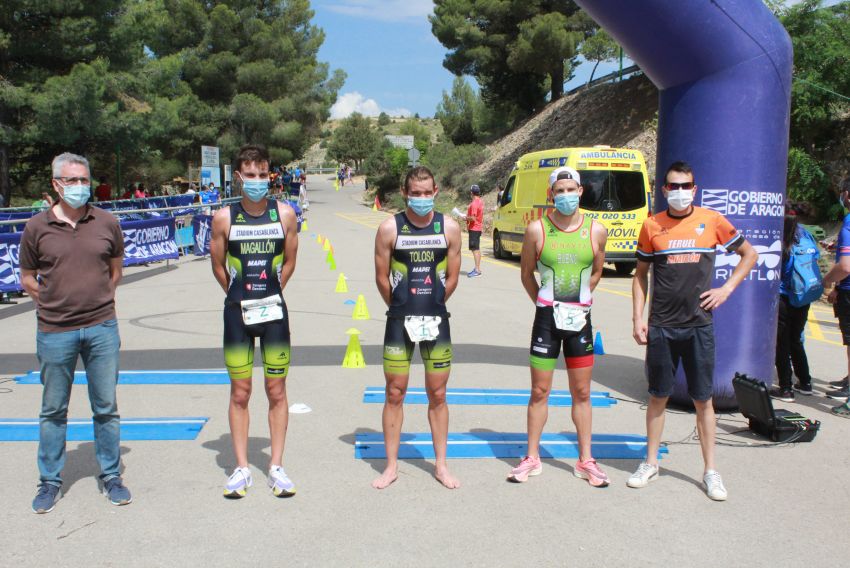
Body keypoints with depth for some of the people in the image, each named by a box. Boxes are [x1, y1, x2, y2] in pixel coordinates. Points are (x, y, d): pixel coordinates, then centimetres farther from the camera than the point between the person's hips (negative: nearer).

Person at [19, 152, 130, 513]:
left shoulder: (107, 223, 2)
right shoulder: (37, 227, -2)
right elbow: (28, 279, 7)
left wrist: (97, 302, 8)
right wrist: (58, 304, 1)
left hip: (102, 328, 1)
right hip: (55, 331, -1)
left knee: (106, 408, 9)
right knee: (53, 411, 11)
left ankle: (111, 477, 23)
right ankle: (50, 481, 25)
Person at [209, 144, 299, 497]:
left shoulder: (285, 215, -2)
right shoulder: (224, 218, -3)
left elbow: (289, 262, 8)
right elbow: (218, 266, 7)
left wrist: (269, 295, 10)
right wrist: (241, 296, 10)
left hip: (274, 312, 0)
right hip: (237, 313, 0)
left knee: (277, 392, 6)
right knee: (240, 393, 6)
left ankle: (276, 467, 16)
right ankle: (241, 469, 16)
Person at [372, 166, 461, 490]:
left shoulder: (449, 228, 0)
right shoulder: (390, 228, -4)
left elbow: (452, 278, 6)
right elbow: (382, 278, 1)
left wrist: (432, 306, 10)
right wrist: (402, 308, 8)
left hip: (436, 321, 1)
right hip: (399, 321, -1)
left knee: (437, 395, 9)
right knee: (395, 394, 5)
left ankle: (441, 465, 21)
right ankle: (391, 466, 17)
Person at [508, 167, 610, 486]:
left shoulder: (596, 232, -2)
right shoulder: (537, 230, -6)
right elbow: (526, 274, 6)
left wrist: (578, 300, 12)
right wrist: (545, 304, 8)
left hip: (580, 319, 2)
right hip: (547, 318, -1)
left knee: (582, 393, 10)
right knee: (540, 392, 6)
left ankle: (585, 460, 21)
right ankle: (532, 458, 18)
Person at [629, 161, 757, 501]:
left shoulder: (711, 221, 1)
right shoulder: (652, 225, 3)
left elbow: (749, 253, 13)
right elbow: (641, 273, 9)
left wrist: (726, 289, 1)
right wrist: (637, 317, 1)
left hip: (699, 324, -1)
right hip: (661, 326, 1)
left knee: (703, 399, 5)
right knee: (658, 397, 9)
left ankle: (710, 471, 16)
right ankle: (651, 464, 23)